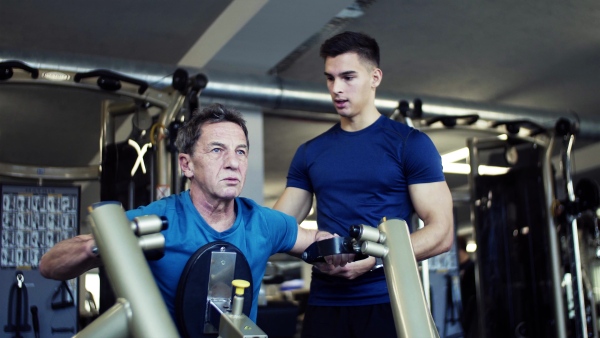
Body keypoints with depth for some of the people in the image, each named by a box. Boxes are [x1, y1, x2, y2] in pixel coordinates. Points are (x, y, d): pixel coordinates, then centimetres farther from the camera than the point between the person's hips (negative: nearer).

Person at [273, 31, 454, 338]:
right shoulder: (309, 153, 11)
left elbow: (441, 232, -7)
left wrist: (373, 259, -19)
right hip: (324, 303, 4)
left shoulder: (410, 143, -1)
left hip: (388, 302, -3)